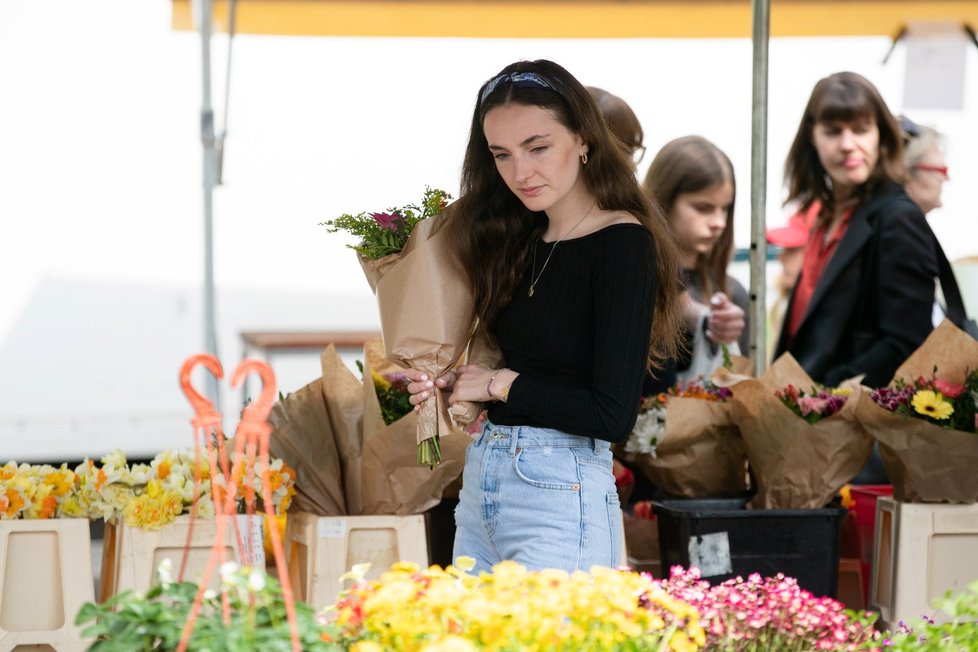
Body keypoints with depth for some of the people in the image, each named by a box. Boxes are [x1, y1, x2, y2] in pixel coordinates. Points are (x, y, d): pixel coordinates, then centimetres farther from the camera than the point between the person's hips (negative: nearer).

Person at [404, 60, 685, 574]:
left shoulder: (623, 246, -12)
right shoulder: (521, 241, 11)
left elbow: (613, 414, -18)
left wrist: (502, 385, -8)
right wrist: (446, 385, -2)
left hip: (561, 495, -7)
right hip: (480, 484, 7)